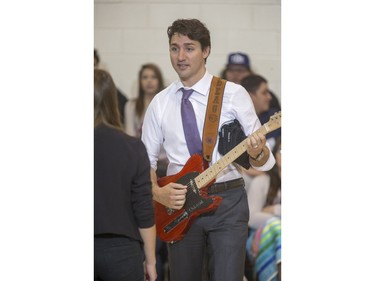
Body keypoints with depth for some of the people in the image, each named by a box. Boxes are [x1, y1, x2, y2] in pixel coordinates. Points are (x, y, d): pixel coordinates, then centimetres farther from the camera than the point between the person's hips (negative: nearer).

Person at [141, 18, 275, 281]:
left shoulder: (234, 94, -2)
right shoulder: (160, 103, 6)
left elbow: (264, 160, -2)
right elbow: (147, 159, 12)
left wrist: (257, 153, -26)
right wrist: (158, 192, -7)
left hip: (227, 201, -3)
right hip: (179, 203, 3)